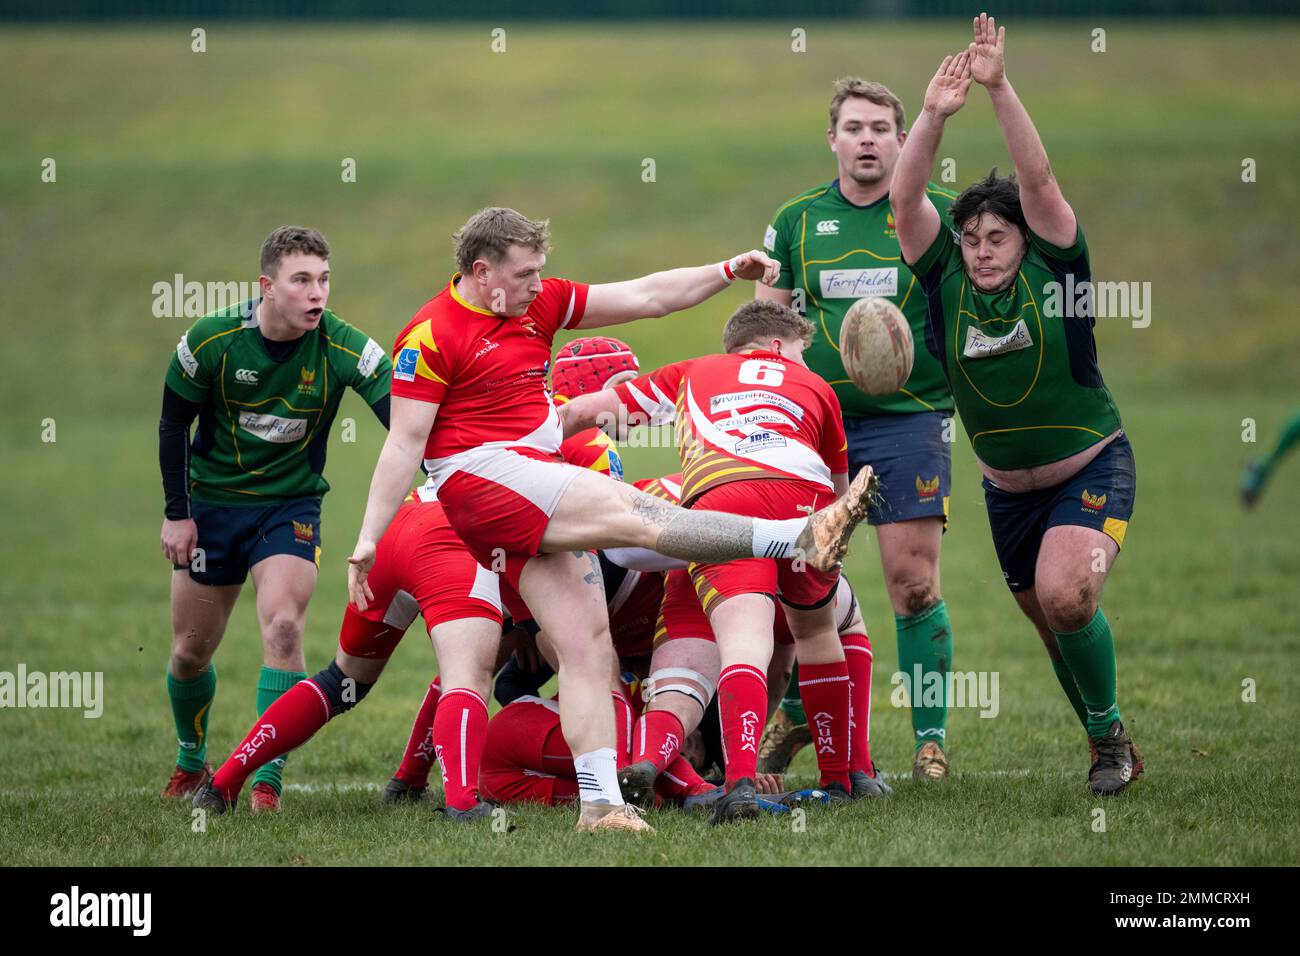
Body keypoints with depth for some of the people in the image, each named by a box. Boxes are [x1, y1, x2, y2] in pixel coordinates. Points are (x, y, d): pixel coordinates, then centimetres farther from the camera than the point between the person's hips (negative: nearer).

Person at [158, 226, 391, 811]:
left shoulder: (343, 348, -19)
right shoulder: (211, 341, -16)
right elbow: (173, 422, -2)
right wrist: (176, 512, -3)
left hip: (291, 505, -1)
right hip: (211, 504, 1)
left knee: (283, 629, -22)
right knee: (190, 652, 8)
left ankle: (267, 782, -15)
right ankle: (191, 760, 37)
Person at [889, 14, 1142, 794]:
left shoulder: (1051, 269, -13)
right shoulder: (947, 281, -6)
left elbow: (1038, 176, -25)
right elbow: (906, 199, -18)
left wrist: (1000, 89, -34)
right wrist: (935, 116, -31)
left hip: (1092, 470, -5)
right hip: (1008, 488, 5)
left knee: (1065, 597, -25)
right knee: (1055, 626, 13)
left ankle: (1109, 731, -5)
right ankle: (1113, 752, 32)